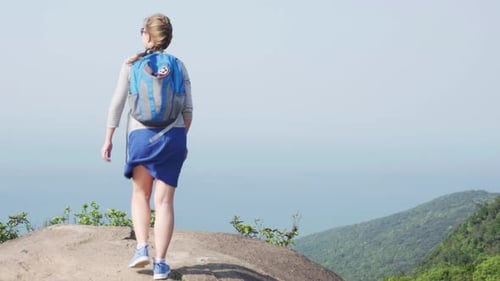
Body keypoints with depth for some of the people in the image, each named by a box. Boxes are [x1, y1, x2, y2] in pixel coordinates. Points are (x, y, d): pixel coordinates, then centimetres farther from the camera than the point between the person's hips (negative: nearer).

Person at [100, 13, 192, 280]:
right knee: (164, 201, 2)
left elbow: (117, 103, -2)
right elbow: (187, 109, 5)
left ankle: (142, 248, 4)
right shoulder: (178, 65, 6)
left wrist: (108, 139, 3)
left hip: (142, 135, -1)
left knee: (140, 194, 19)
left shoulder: (132, 64, 1)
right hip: (173, 136, 1)